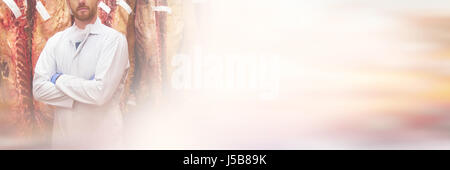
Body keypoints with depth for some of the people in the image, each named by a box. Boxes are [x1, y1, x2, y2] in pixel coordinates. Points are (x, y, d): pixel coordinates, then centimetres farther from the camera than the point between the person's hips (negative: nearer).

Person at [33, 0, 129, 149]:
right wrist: (85, 92, -15)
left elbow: (101, 93, -20)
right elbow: (39, 89, -5)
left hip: (102, 138, -3)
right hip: (63, 136, 4)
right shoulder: (55, 41, 4)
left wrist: (59, 79, -8)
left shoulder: (114, 39, -10)